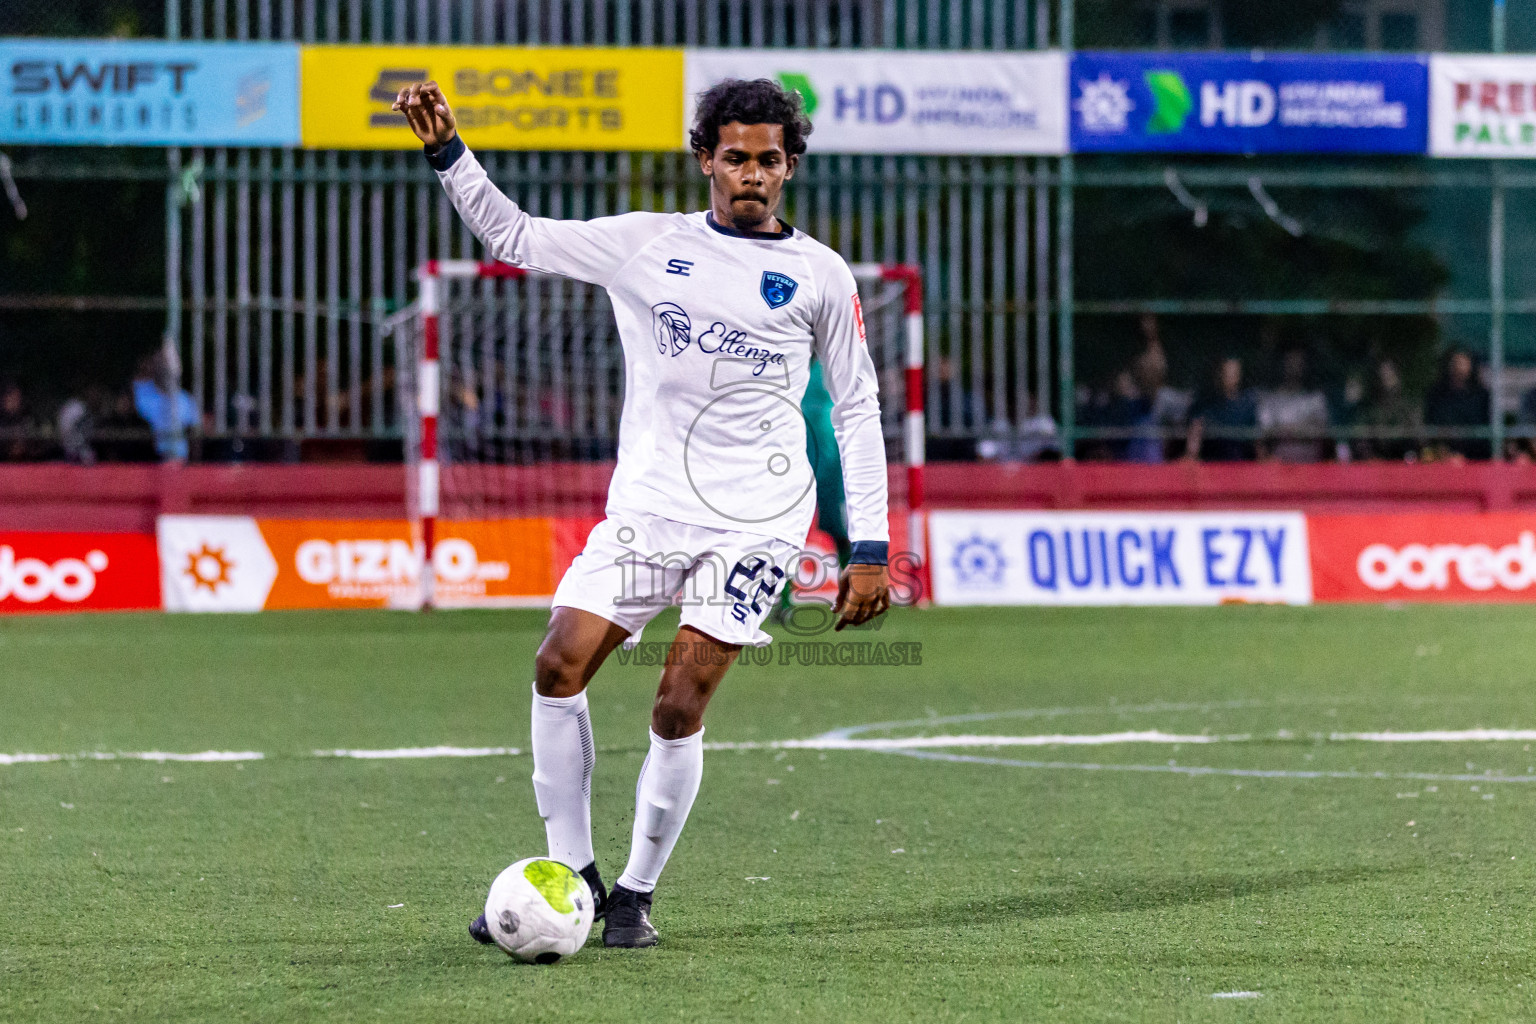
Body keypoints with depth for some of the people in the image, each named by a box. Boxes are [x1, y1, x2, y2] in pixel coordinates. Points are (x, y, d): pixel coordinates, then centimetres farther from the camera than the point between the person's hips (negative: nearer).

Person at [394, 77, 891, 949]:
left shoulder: (821, 275, 6)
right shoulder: (646, 244, 10)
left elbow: (858, 409, 10)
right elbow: (515, 237, 16)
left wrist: (869, 549, 5)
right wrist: (448, 151, 3)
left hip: (757, 516, -3)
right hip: (648, 502, 3)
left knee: (679, 708, -11)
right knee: (560, 664, -12)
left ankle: (638, 893, 5)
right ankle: (571, 875, 1)